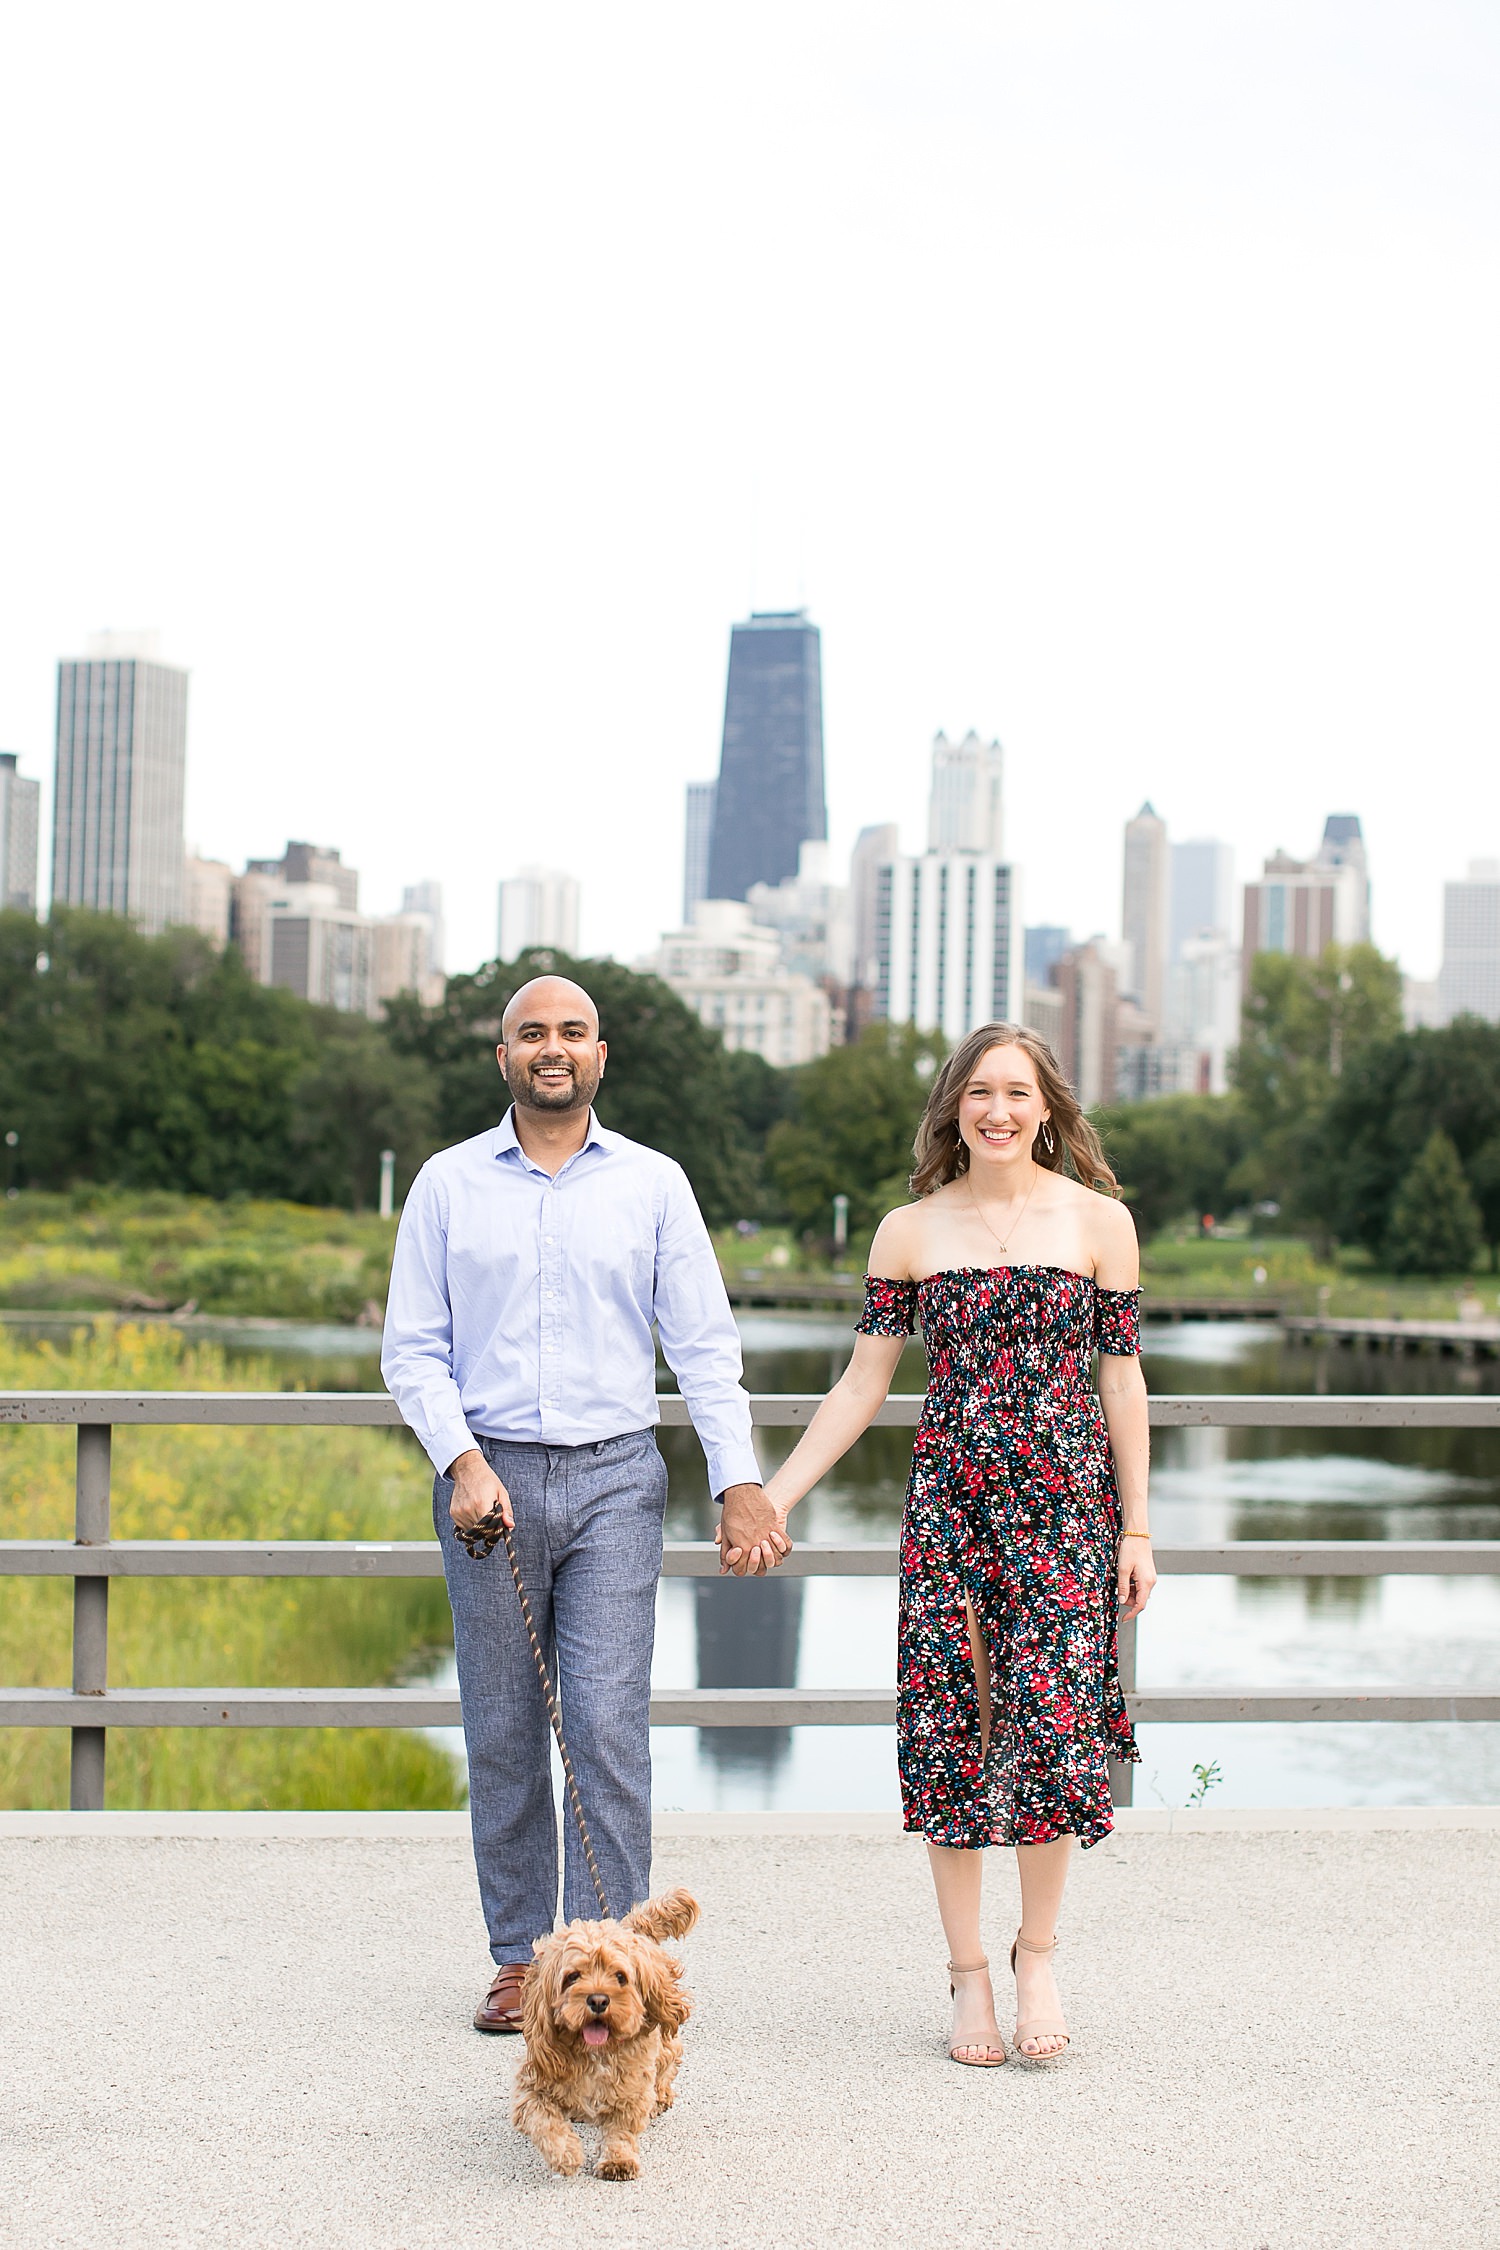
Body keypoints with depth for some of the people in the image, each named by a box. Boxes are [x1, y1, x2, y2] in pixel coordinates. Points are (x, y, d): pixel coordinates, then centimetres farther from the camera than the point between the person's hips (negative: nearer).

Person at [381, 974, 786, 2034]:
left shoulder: (653, 1183, 6)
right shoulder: (449, 1183, 6)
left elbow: (704, 1343, 3)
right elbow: (413, 1348, 4)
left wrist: (741, 1481, -6)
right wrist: (463, 1459, -11)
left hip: (614, 1477, -1)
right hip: (490, 1477, 1)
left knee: (609, 1726, -8)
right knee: (502, 1735, 5)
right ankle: (519, 1957, 16)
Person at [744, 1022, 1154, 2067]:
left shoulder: (1100, 1222, 2)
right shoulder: (909, 1233, 5)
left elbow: (1122, 1379, 5)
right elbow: (863, 1383, 8)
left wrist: (1136, 1529, 4)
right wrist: (773, 1495, 4)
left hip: (1066, 1499, -1)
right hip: (949, 1500, 1)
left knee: (1054, 1720, -6)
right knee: (954, 1728, 1)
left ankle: (1038, 1952, 14)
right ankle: (969, 1972, 13)